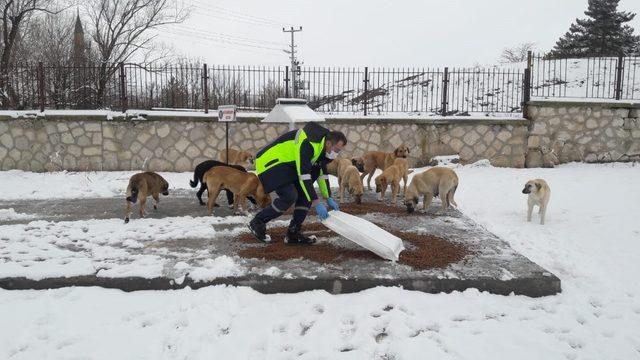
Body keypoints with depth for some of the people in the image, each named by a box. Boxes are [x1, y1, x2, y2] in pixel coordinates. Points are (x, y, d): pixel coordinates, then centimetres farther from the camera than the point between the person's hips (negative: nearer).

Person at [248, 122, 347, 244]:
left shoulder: (322, 145, 0)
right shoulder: (307, 144, -31)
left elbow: (322, 172, 10)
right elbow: (303, 175, -34)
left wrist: (328, 198, 7)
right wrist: (316, 203, -32)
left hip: (288, 165, 10)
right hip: (270, 164, -10)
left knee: (306, 193, -2)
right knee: (290, 196, -22)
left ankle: (293, 233, 5)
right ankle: (257, 222, -4)